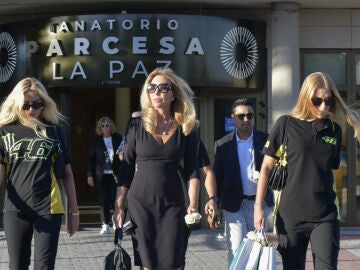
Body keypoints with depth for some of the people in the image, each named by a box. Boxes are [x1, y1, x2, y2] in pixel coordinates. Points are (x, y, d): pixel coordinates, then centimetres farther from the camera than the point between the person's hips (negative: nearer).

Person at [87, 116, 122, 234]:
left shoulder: (118, 138, 6)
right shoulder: (96, 140, 5)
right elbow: (91, 158, 5)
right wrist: (90, 175, 0)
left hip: (115, 174, 0)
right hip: (102, 175, 0)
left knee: (116, 198, -2)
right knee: (104, 200, 1)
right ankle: (106, 225, 8)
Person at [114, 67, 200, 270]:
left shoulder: (186, 128, 3)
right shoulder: (139, 126, 4)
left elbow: (192, 170, 1)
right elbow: (126, 169, 6)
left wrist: (193, 204, -10)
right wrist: (119, 205, 2)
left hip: (173, 204, 0)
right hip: (140, 203, 0)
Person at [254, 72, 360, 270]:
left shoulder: (334, 130, 8)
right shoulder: (286, 124, -1)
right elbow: (266, 167, 2)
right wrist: (258, 206, -2)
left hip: (325, 216, 2)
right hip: (290, 214, -2)